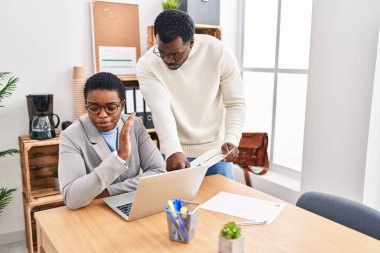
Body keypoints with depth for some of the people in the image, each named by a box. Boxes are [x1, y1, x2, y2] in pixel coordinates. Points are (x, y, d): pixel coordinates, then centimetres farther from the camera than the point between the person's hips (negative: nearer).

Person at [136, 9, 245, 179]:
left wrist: (231, 140, -26)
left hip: (215, 149, 1)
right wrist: (173, 151, -40)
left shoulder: (219, 53, -14)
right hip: (175, 152, 0)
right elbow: (160, 110, -25)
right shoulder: (146, 65, -14)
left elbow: (236, 103, -10)